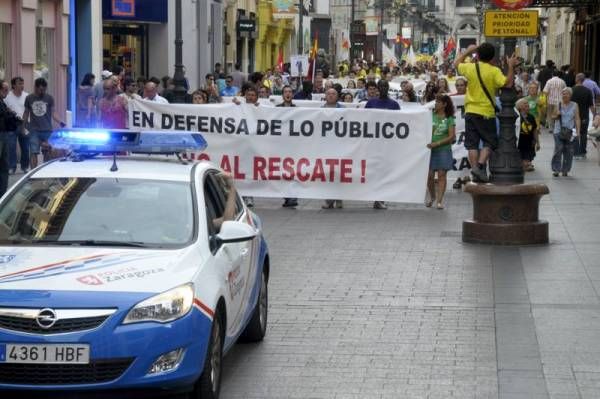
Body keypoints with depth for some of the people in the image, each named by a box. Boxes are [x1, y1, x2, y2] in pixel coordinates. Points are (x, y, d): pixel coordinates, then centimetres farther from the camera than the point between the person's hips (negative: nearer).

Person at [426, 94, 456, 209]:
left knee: (441, 175, -4)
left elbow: (452, 136, -6)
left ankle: (439, 200, -4)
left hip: (443, 150, -2)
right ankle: (432, 196, 24)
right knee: (429, 175, 2)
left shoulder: (449, 119, -1)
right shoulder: (431, 116, 6)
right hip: (430, 149, 2)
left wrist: (437, 143, -14)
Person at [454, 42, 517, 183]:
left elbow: (457, 64, 20)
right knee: (489, 142, 6)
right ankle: (480, 165, -13)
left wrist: (468, 51, 28)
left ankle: (475, 171, 4)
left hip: (470, 111, 3)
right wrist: (511, 67, -11)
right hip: (486, 113, -3)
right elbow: (507, 83, -18)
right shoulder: (494, 71, -10)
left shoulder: (470, 68, 0)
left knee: (472, 144, 6)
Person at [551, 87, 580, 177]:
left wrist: (578, 131, -4)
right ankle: (555, 169, -2)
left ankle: (565, 170, 12)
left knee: (568, 152, 2)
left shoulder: (574, 105, 4)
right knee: (558, 150, -8)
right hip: (559, 132, -1)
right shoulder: (558, 105, 4)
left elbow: (577, 119, 3)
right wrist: (556, 115, -9)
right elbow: (552, 116, 14)